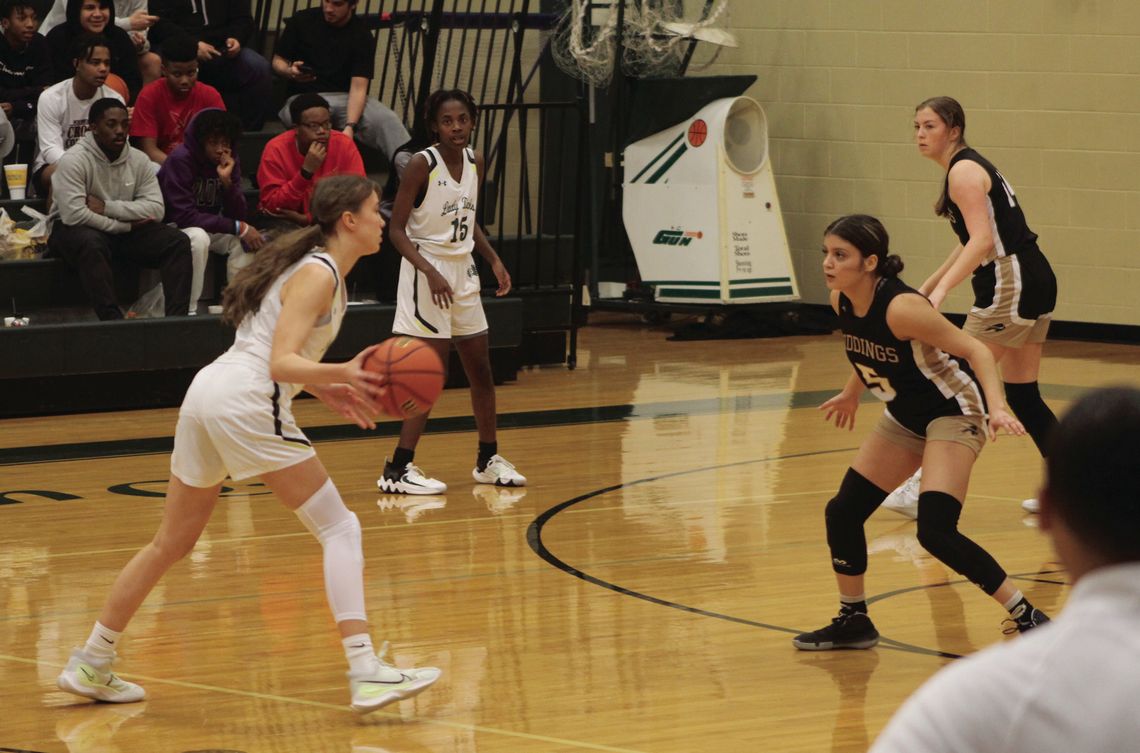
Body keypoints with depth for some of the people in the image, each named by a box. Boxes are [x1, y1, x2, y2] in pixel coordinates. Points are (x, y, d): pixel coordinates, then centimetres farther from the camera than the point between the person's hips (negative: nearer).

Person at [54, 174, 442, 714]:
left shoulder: (311, 265, 20)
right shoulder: (319, 275, -8)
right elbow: (281, 362, -18)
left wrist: (327, 390, 19)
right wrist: (340, 374, -32)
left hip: (207, 391, 10)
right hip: (248, 403, -10)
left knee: (171, 544, 18)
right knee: (339, 529, -8)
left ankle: (90, 666, 24)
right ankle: (365, 673, -18)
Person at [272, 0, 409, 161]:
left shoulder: (362, 37, -2)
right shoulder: (302, 21, 2)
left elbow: (358, 87, -10)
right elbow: (278, 61, 11)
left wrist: (350, 127, -26)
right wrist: (290, 72, -15)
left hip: (346, 99, 0)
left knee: (387, 119, -28)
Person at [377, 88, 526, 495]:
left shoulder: (474, 161, 5)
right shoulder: (422, 165, -16)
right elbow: (397, 230, -17)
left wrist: (494, 260, 7)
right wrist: (430, 272, -27)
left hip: (462, 270, 7)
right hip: (428, 273, -7)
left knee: (481, 370, 13)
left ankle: (488, 460, 28)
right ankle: (397, 470, -6)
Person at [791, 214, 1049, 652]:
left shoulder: (900, 307, -29)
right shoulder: (841, 301, -7)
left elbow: (976, 351, -25)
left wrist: (997, 408, -38)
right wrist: (853, 393, 28)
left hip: (954, 413, -8)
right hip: (906, 417, 9)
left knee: (934, 531, -21)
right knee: (842, 513, 6)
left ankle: (1028, 619, -10)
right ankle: (852, 621, 24)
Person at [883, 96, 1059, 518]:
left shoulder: (963, 172, -12)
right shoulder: (968, 167, 17)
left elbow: (982, 240, -24)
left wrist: (941, 290, -33)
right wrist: (927, 287, 28)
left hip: (1011, 285, -10)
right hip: (1035, 283, 10)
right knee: (1022, 395, 13)